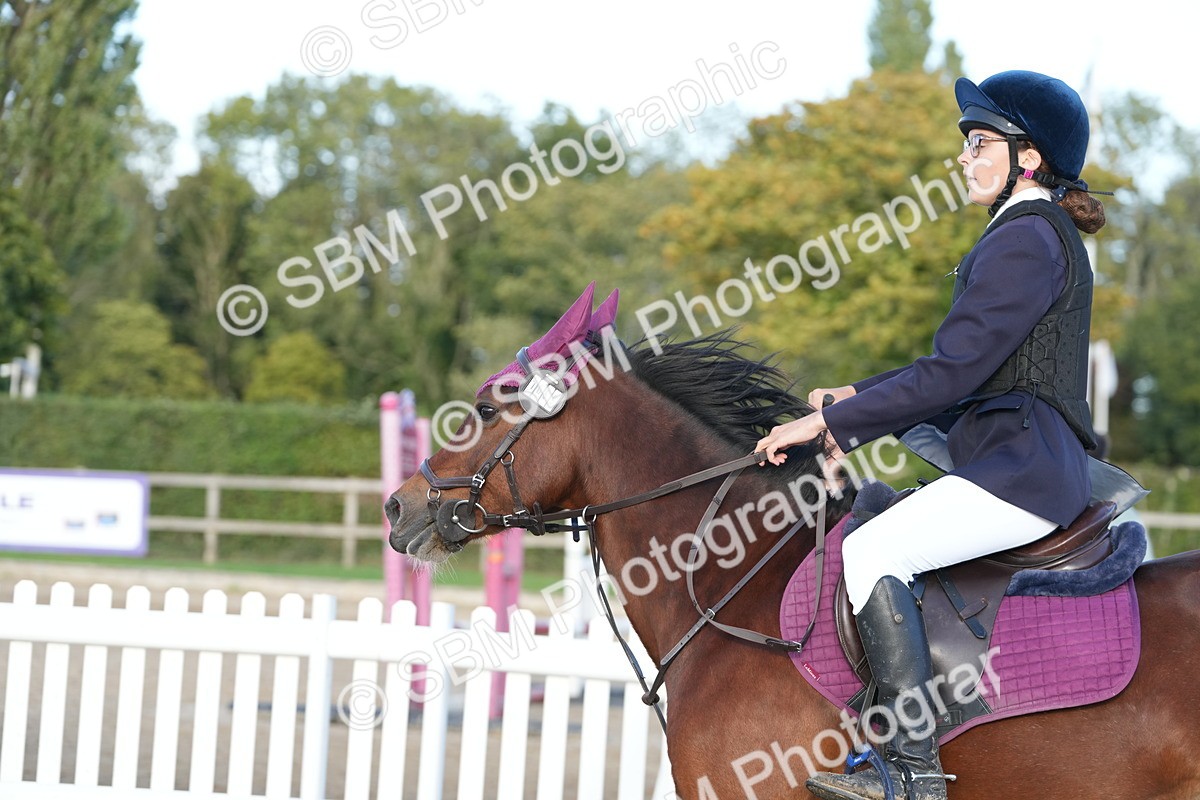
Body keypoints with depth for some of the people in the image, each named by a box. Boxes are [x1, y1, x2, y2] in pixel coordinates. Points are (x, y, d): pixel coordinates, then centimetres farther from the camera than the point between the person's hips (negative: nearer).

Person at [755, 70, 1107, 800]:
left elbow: (953, 373, -19)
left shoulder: (1027, 239, -12)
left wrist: (832, 423, -14)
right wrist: (861, 403, 16)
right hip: (1030, 467, 11)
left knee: (868, 554, -21)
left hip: (1023, 468, -11)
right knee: (872, 536, 17)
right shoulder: (1042, 235, 21)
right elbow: (968, 370, 25)